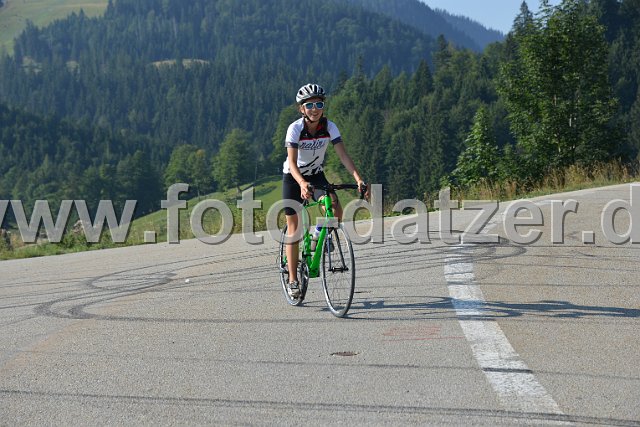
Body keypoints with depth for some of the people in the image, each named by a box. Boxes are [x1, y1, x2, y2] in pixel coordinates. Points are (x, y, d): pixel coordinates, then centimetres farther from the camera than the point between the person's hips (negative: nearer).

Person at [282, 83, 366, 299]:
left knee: (336, 209, -24)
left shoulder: (329, 127, -16)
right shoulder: (295, 128, -25)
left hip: (316, 175, 3)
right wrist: (302, 184, -51)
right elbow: (292, 162, -33)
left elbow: (343, 155, -22)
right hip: (293, 177, -3)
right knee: (293, 228, -4)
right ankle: (293, 280, 3)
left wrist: (358, 178, -37)